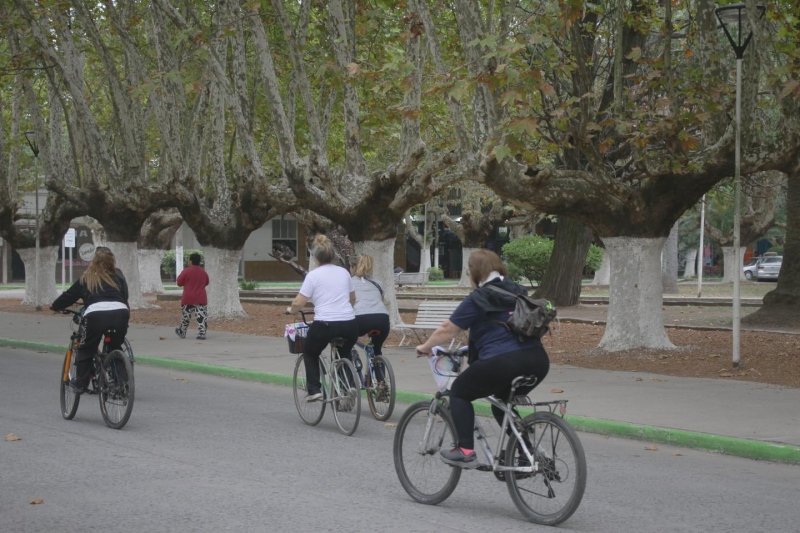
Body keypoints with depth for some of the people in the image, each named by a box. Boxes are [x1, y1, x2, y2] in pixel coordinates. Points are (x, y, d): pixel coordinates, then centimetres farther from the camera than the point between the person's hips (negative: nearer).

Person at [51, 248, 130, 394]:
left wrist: (54, 306, 45)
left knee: (86, 349, 15)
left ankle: (80, 383, 17)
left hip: (96, 314, -2)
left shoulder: (85, 280, 21)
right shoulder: (118, 278, 25)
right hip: (120, 313, 2)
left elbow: (69, 295, 29)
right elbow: (125, 298, 27)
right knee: (115, 349, 21)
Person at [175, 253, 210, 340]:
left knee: (186, 316, 13)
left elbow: (179, 283, -2)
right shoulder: (204, 272, 6)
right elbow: (206, 283, 20)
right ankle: (202, 334, -12)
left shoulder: (186, 271, -9)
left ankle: (182, 333, 27)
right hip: (201, 299, 2)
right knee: (202, 317, -1)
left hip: (188, 299, -2)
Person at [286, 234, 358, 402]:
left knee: (310, 354, 24)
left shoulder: (313, 275, -3)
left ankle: (314, 389, 10)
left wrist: (290, 310, 16)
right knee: (345, 355, 32)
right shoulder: (344, 272, 13)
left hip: (324, 325, -4)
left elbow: (298, 303, -5)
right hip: (349, 325, 4)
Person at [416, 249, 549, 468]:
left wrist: (425, 347, 25)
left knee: (459, 393, 15)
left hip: (502, 363, -7)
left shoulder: (477, 299, 3)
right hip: (537, 360, 7)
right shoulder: (519, 293, 21)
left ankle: (465, 452, 6)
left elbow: (446, 330, 7)